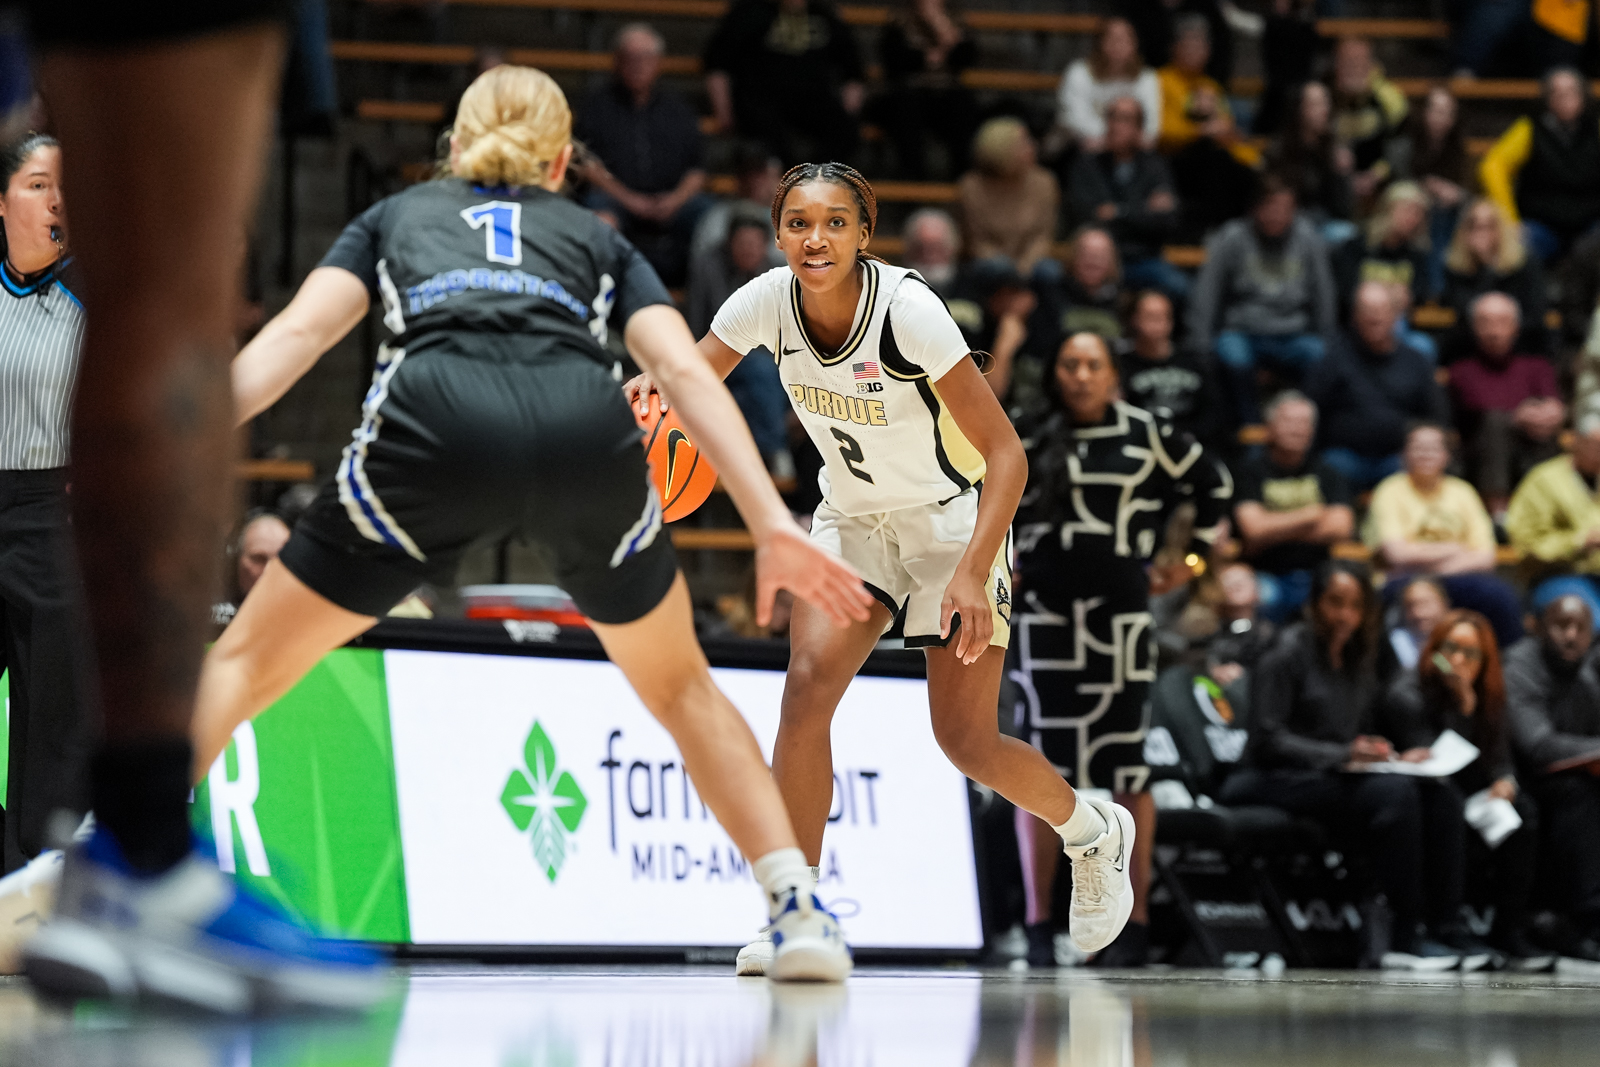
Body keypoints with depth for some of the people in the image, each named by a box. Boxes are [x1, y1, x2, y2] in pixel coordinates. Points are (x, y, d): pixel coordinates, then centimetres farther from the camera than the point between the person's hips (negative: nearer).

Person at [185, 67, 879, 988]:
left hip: (434, 425, -1)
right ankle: (801, 911, 16)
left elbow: (296, 335, 16)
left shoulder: (396, 216, 34)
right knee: (680, 685, 26)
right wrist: (773, 526, 11)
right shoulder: (597, 239, 35)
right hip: (586, 429, 1)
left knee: (246, 662, 12)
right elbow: (687, 371, 18)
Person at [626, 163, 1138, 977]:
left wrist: (973, 573, -36)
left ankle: (1093, 832, 27)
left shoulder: (908, 309, -29)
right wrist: (651, 390, -29)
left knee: (965, 739, -4)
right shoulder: (766, 303, -17)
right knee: (809, 681, -20)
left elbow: (1005, 454, -25)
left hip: (953, 515, -4)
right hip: (850, 519, 4)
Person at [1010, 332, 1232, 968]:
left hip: (1120, 614, -1)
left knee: (1126, 771, -2)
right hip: (1045, 616, 1)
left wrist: (1194, 553, 11)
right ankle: (1039, 923, 4)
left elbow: (1212, 484, 16)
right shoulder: (1024, 438, 7)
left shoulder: (1146, 436, 4)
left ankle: (1136, 923, 2)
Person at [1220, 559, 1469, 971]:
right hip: (1275, 782, -7)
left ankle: (1443, 925, -21)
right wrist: (1342, 755, -21)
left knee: (1438, 794, -18)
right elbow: (1267, 740, -12)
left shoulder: (1360, 659, 17)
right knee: (1394, 792, -32)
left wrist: (1379, 751, -2)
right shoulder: (1288, 653, -6)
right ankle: (1405, 939, -31)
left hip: (1338, 779, 7)